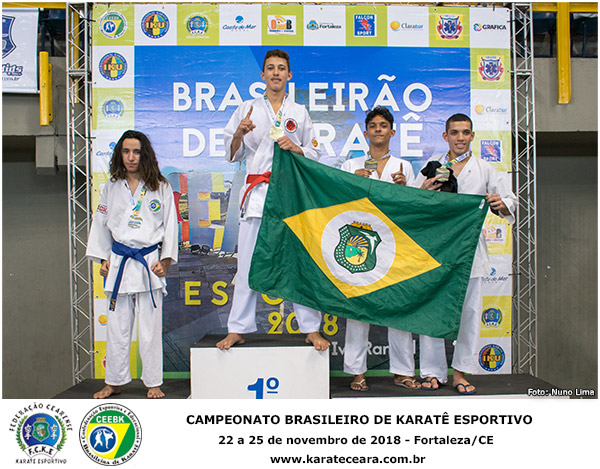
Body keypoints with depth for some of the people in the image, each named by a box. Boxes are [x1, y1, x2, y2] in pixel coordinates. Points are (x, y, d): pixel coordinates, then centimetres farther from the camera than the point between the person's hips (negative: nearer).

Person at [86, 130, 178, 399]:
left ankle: (153, 382, 16)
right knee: (117, 326, 8)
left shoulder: (160, 188, 2)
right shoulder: (111, 188, 9)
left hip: (149, 262, -2)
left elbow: (170, 225, 3)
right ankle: (114, 382, 24)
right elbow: (100, 224, 15)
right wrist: (103, 259, 9)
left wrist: (166, 261, -3)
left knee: (150, 326, 2)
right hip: (118, 262, 2)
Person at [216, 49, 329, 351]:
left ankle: (311, 329, 9)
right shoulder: (247, 109, 13)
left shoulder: (300, 113, 16)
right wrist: (239, 133, -9)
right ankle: (237, 329, 10)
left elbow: (314, 154, 14)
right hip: (258, 192, 0)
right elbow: (232, 155, 11)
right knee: (248, 261, -1)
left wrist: (295, 147, -5)